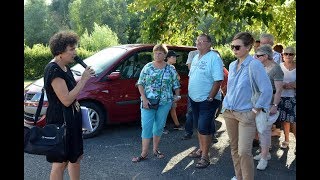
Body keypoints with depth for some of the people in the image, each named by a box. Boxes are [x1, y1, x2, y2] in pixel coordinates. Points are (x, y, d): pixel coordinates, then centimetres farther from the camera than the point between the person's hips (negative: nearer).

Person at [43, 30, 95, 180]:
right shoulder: (53, 70, -20)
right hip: (60, 119, -10)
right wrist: (83, 79, -22)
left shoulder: (64, 68, 10)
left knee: (76, 156, 18)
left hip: (71, 118, 10)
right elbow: (66, 100, -26)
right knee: (61, 162, 2)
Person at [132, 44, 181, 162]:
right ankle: (144, 154, 4)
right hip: (148, 102, -1)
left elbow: (176, 85, 10)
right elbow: (140, 84, 0)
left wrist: (177, 95, -6)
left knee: (159, 126, 10)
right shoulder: (147, 67, 1)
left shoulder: (171, 69, 4)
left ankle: (155, 150, 25)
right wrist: (144, 98, -11)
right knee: (146, 126, -4)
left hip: (165, 103, 1)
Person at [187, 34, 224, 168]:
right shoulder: (195, 58, 11)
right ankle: (201, 148, 32)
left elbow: (218, 80, -20)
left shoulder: (214, 58, -14)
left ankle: (205, 156, 4)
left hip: (207, 100, -8)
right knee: (199, 125, 17)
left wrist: (210, 98, -21)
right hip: (194, 99, 8)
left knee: (204, 127, -6)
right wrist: (189, 92, 11)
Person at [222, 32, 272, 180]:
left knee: (244, 151, -7)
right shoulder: (232, 65, 6)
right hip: (228, 112, 7)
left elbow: (267, 90, -17)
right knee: (234, 147, 15)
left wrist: (256, 109, -14)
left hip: (246, 114, -7)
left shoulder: (254, 65, -15)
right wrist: (226, 103, 13)